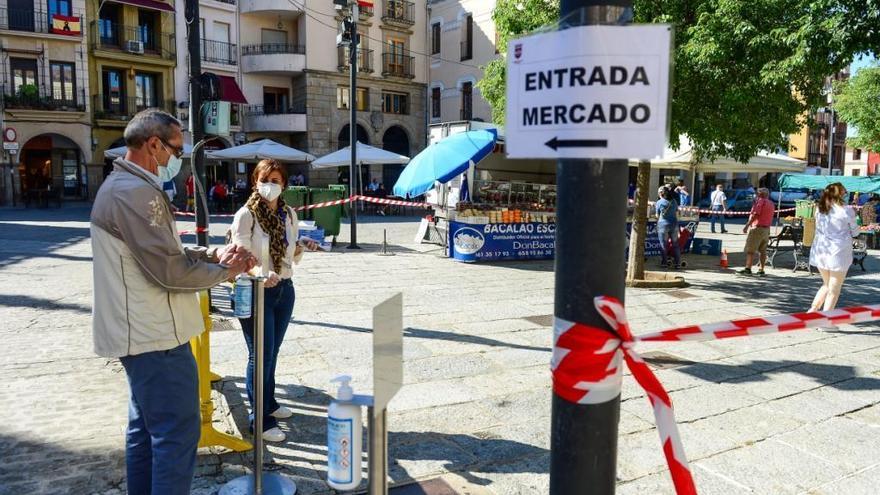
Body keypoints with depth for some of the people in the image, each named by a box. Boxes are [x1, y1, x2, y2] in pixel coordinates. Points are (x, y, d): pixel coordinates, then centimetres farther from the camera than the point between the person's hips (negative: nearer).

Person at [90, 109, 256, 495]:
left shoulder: (121, 186, 14)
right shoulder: (136, 192, -20)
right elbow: (170, 271, -23)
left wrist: (211, 254, 4)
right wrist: (224, 270, -8)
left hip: (139, 334, 11)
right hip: (156, 337, -11)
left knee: (146, 428, 19)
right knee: (177, 433, -3)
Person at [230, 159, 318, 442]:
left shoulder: (289, 214, 6)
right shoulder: (246, 215, -12)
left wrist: (303, 248, -7)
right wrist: (261, 274, -35)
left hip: (284, 290, 6)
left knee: (272, 352, 18)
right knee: (260, 355, -1)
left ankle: (269, 403, 36)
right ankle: (260, 420, 11)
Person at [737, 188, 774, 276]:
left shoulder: (760, 201, -10)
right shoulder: (771, 203, 17)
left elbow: (754, 215, -19)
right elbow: (770, 217, 20)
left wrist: (747, 226, -18)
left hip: (757, 228, -8)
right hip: (767, 229, 8)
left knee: (750, 250, -8)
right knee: (763, 251, 11)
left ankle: (748, 268, -13)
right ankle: (761, 270, 12)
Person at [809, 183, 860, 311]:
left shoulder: (820, 209, 4)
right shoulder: (847, 210, -9)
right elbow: (855, 232, 2)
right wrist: (853, 217, 16)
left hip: (821, 251, 5)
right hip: (839, 252, -5)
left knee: (827, 285, 22)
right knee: (834, 290, 5)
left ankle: (812, 310, 13)